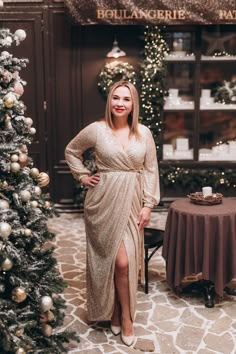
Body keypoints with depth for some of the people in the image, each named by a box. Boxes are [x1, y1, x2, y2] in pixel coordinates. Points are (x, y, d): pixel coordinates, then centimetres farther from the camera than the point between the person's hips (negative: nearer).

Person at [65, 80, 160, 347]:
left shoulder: (144, 133, 1)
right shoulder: (97, 130, -5)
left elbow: (151, 170, 4)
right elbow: (71, 151, 11)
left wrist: (148, 204, 0)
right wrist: (82, 176, 1)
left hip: (132, 201, 3)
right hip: (105, 201, -3)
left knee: (127, 262, 7)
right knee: (121, 262, -5)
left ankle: (118, 312, 28)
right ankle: (125, 316, 16)